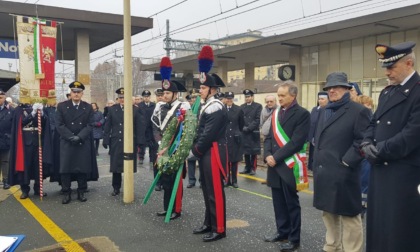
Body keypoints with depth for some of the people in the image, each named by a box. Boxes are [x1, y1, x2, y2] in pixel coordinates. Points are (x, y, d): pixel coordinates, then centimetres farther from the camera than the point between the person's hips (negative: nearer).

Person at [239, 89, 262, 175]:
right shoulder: (242, 107, 13)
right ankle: (247, 168, 16)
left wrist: (249, 128, -15)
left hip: (253, 133, -4)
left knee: (253, 151, 2)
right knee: (246, 151, 8)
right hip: (244, 132, 4)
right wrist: (243, 127, -9)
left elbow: (258, 119, -9)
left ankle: (253, 168, 11)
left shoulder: (258, 106, 0)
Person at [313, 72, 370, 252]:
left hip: (343, 173, -8)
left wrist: (346, 162, -17)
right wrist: (316, 163, 14)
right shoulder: (324, 111, 16)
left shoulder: (358, 111, -8)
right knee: (328, 213, 18)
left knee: (348, 216, 3)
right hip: (323, 172, 8)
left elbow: (363, 141, -14)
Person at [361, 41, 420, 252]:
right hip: (381, 169, 8)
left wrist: (380, 150, -14)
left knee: (400, 228, 2)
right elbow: (374, 123, 16)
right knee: (378, 222, 15)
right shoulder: (386, 92, 14)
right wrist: (367, 144, -3)